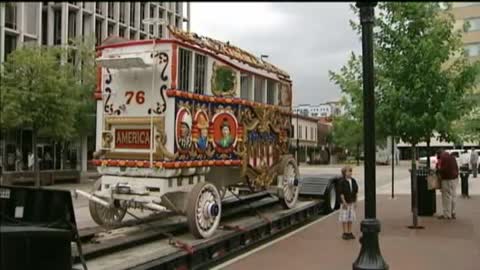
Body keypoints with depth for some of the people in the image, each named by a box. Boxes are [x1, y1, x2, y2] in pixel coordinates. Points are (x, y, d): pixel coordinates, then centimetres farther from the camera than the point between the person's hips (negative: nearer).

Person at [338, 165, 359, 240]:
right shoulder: (342, 182, -10)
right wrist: (344, 202, -16)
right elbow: (341, 193, -12)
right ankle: (345, 233, 8)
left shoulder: (353, 181, 6)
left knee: (351, 218, 10)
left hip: (352, 202, 5)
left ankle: (349, 233, 19)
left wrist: (355, 202, 7)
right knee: (344, 218, -1)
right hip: (345, 202, -5)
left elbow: (356, 192, 10)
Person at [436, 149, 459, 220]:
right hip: (455, 178, 9)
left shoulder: (443, 157, -12)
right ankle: (452, 213, 19)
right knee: (453, 196, 13)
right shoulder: (452, 157, 16)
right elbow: (456, 168, 18)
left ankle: (447, 214, -1)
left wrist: (438, 168, -1)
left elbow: (444, 169, -18)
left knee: (447, 196, -4)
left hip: (448, 179, -9)